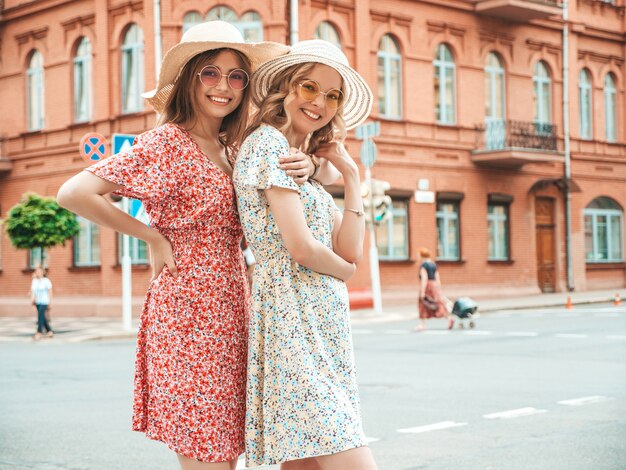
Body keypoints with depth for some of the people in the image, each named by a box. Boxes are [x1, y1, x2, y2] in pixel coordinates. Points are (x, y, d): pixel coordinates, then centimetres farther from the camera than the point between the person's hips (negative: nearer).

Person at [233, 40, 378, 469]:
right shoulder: (268, 143, -6)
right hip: (295, 314, -9)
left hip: (323, 321, 9)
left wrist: (351, 175, 9)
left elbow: (349, 252, 11)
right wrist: (342, 271, 4)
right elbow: (299, 246, -16)